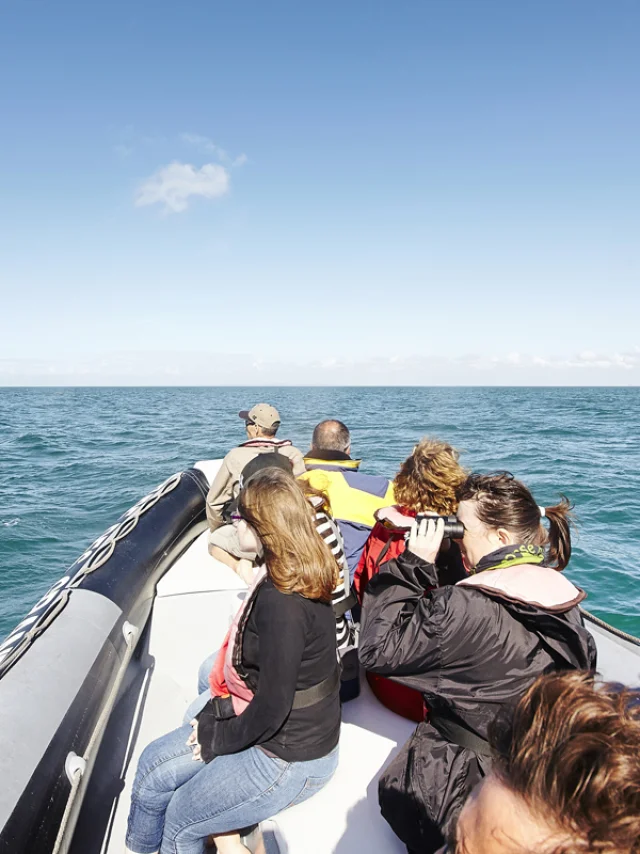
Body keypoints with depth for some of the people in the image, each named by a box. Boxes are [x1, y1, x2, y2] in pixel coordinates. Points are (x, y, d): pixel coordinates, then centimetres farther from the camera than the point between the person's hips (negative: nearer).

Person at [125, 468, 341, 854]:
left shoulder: (281, 601, -30)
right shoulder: (296, 576, -1)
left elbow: (271, 709, -25)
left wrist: (216, 740, -9)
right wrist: (215, 713, 4)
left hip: (291, 757, -8)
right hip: (287, 730, 8)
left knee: (181, 819, 9)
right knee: (154, 765, 10)